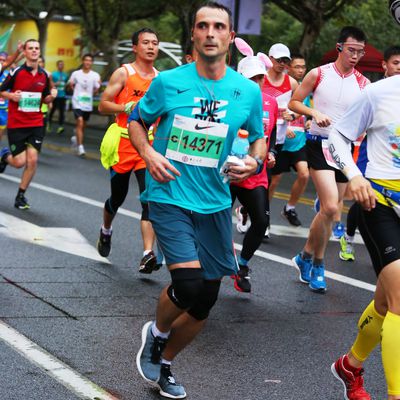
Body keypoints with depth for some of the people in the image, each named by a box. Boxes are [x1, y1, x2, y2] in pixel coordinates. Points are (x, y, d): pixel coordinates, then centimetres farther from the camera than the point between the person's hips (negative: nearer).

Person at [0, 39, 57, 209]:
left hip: (36, 124, 3)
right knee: (20, 162, -5)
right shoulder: (16, 72, -7)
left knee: (32, 160, -6)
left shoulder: (44, 75, 5)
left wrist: (51, 96, -6)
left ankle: (21, 195, 10)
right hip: (16, 124, -3)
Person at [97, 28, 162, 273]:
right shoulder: (123, 73, -2)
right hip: (124, 144, -2)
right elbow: (103, 106, -6)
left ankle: (148, 255, -19)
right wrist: (128, 107, -19)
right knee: (118, 197, 13)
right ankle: (106, 231, 45)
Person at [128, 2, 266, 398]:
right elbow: (136, 120, 9)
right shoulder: (168, 81, -5)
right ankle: (156, 333, 13)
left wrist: (255, 160, -8)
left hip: (214, 203, 4)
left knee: (205, 299, 9)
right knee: (189, 283, -21)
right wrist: (147, 153, -10)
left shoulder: (248, 91, 0)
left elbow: (258, 137, 14)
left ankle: (164, 363, 33)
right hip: (169, 196, -4)